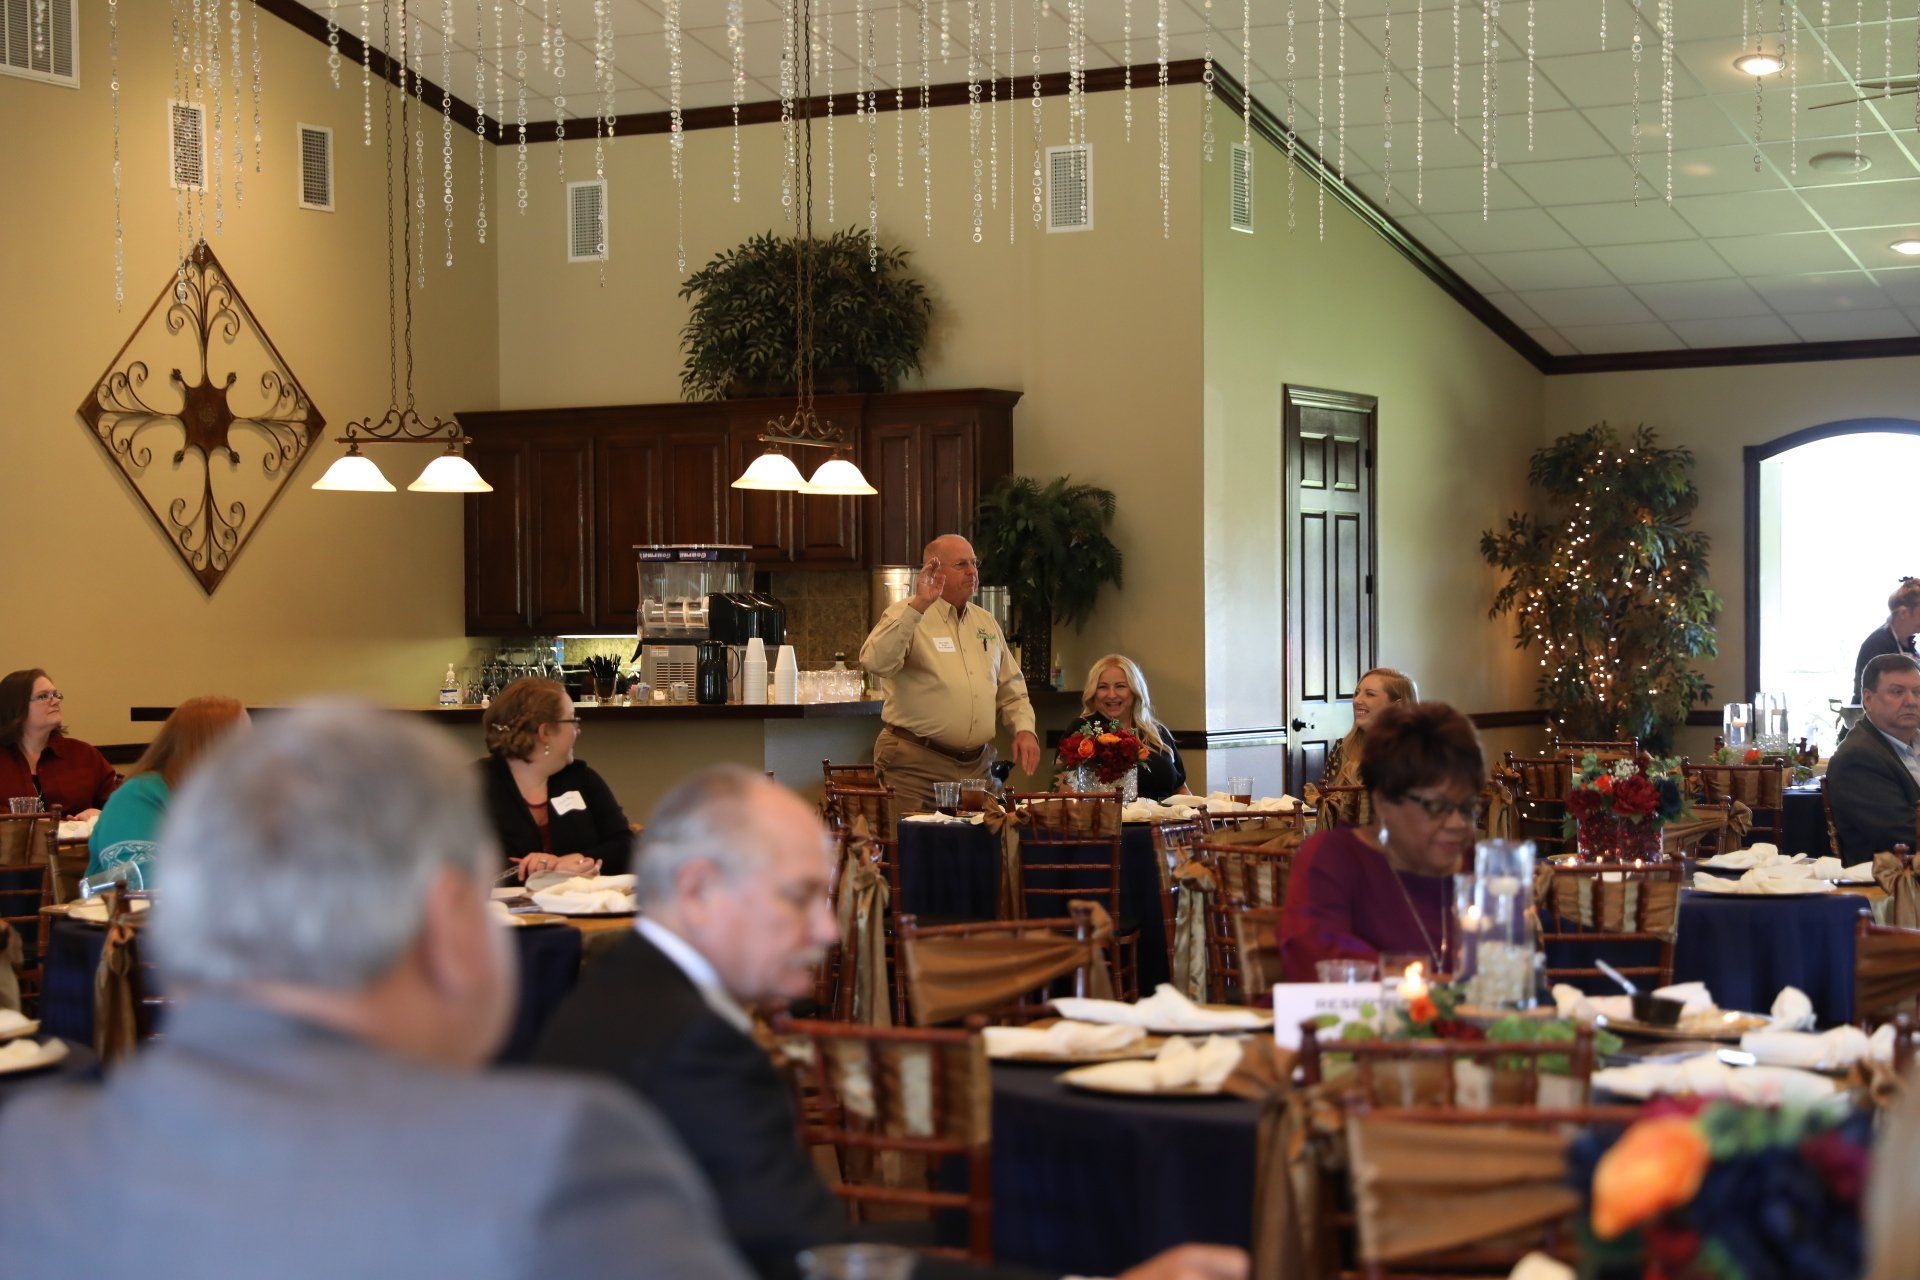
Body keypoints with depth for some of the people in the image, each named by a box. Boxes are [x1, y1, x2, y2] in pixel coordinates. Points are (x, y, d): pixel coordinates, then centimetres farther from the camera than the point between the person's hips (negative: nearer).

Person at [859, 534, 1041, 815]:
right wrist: (918, 605, -25)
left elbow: (1011, 689, 24)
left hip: (977, 765, 6)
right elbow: (876, 663, -23)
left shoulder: (986, 622, 18)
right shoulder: (908, 616, -3)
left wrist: (1024, 729, 5)